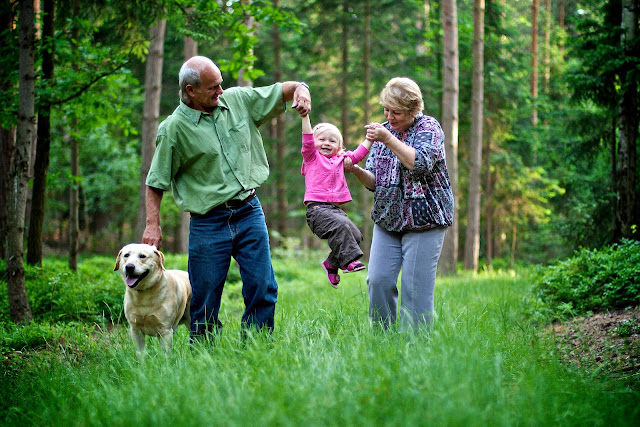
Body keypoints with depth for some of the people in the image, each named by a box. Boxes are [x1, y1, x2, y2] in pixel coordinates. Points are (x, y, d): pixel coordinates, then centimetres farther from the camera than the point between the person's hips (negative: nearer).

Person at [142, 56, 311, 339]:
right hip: (208, 221, -3)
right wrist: (153, 225, -10)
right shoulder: (173, 128, -6)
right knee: (205, 299, 1)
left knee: (263, 289, 2)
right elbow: (156, 182, -2)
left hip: (249, 212, 4)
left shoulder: (238, 100, 5)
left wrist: (300, 88, -11)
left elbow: (283, 91, 12)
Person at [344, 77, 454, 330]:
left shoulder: (429, 127, -4)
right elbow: (374, 182, 10)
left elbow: (421, 164, -23)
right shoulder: (383, 130, 12)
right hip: (387, 219, 5)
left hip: (424, 220, -5)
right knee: (378, 280, -4)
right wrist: (355, 171, -11)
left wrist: (388, 139, -24)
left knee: (415, 288, -6)